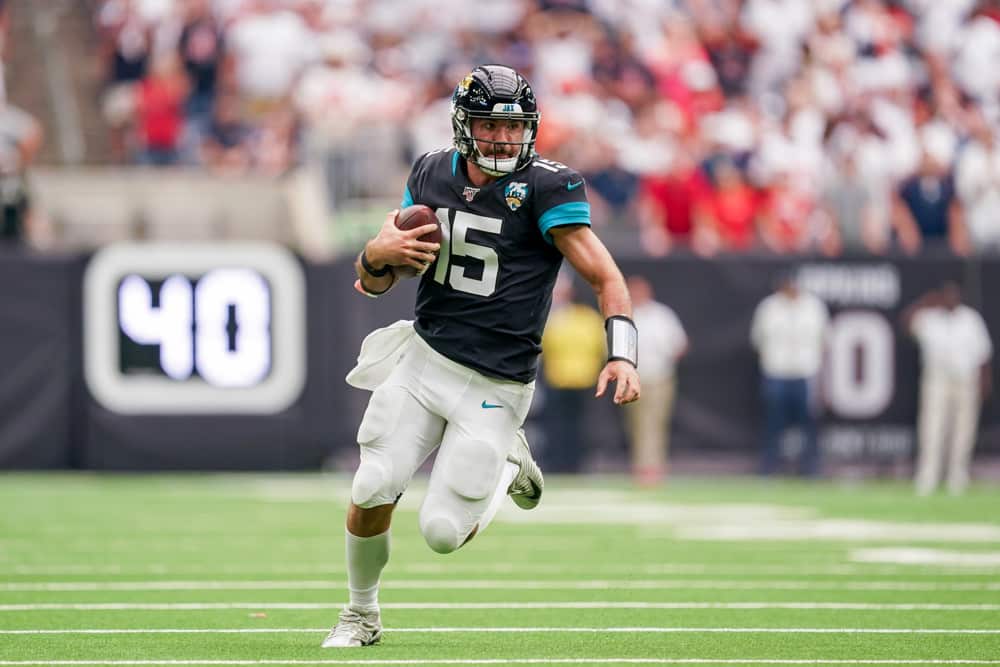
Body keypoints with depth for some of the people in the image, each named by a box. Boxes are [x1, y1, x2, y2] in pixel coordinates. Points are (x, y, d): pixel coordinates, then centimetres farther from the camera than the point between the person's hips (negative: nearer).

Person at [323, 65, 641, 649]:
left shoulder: (546, 187, -11)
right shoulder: (433, 174, 5)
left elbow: (605, 277, -11)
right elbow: (372, 282, 11)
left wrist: (622, 355, -26)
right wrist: (379, 255, -13)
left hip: (495, 388, -4)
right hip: (423, 359, 4)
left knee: (443, 532, -8)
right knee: (372, 492, -6)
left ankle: (507, 462, 24)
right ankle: (362, 615, 21)